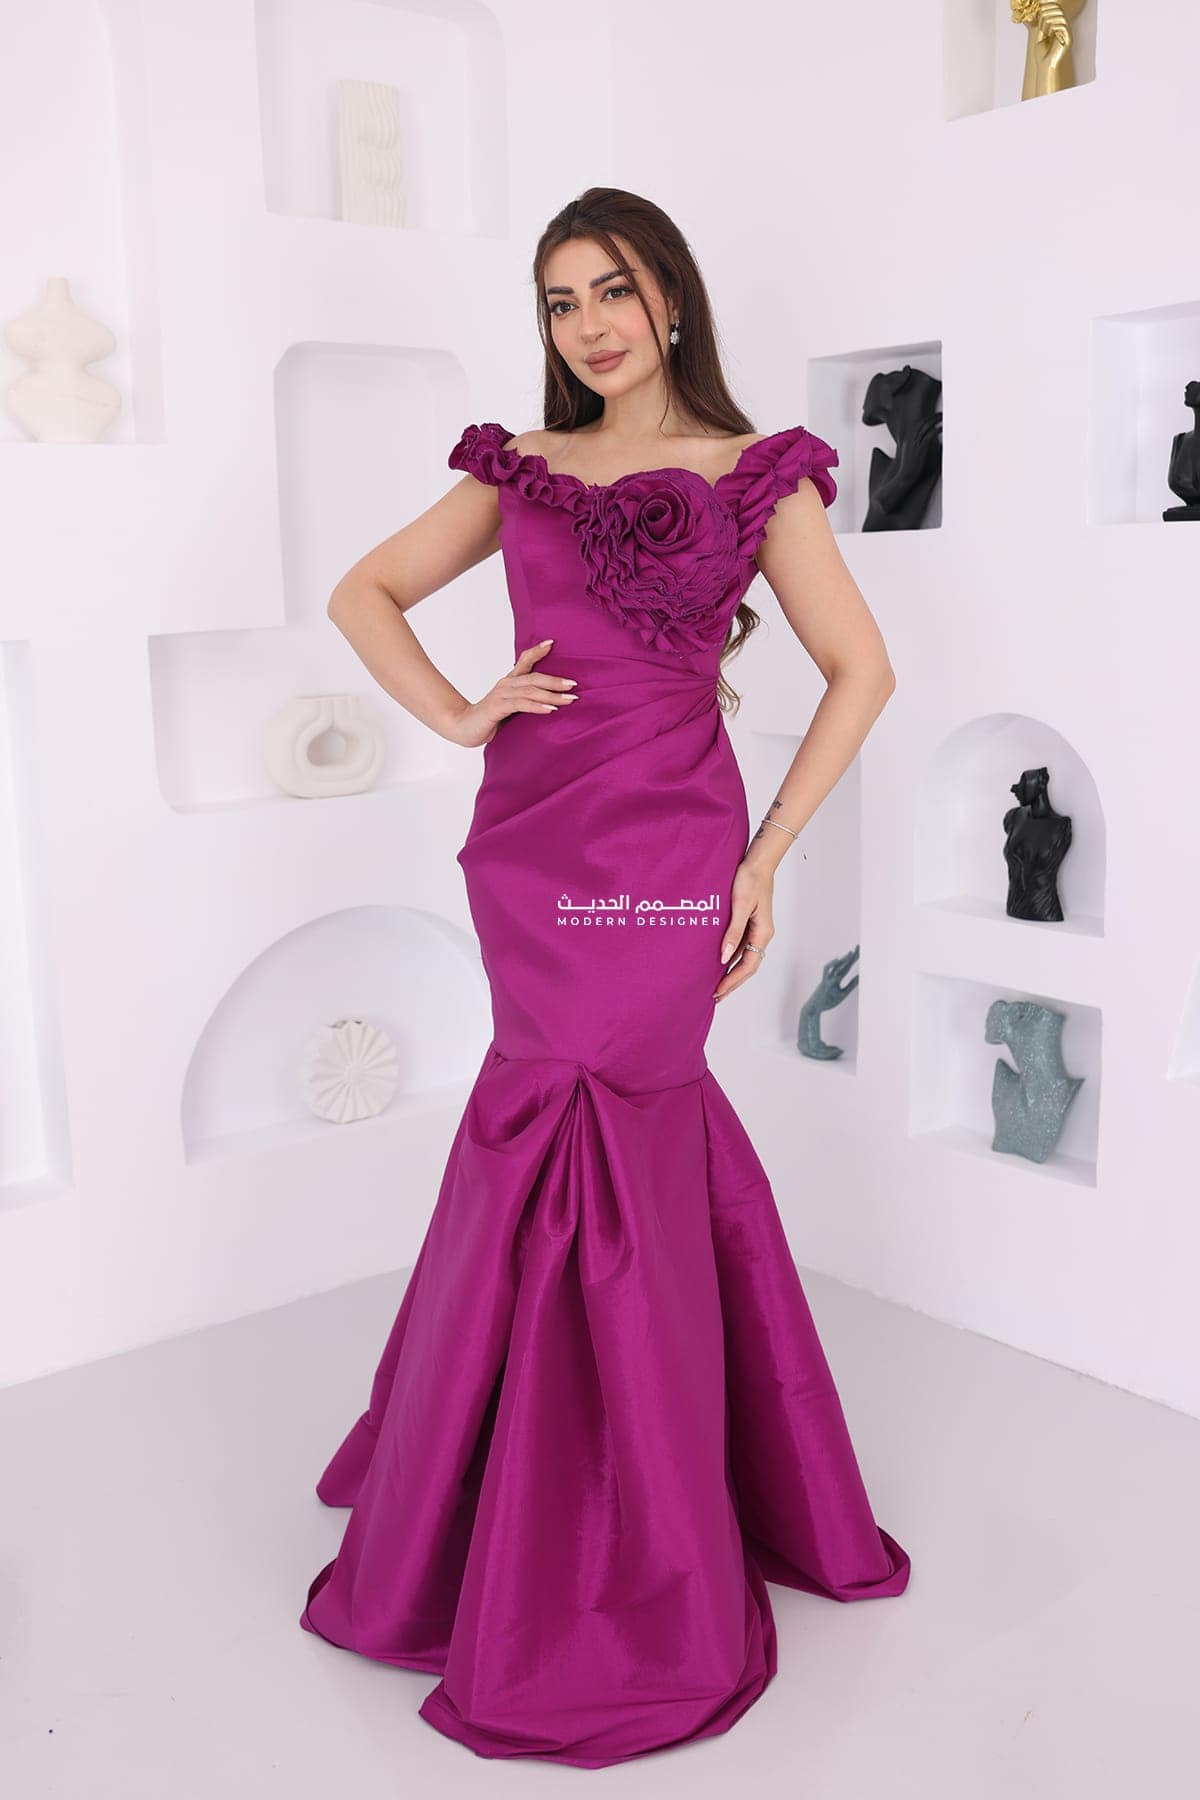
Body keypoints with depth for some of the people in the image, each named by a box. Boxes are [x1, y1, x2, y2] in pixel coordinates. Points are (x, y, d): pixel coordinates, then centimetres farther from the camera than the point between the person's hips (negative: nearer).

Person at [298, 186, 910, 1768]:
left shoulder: (755, 476, 4)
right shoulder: (518, 470, 13)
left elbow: (861, 668, 3)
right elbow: (364, 592, 18)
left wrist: (768, 855, -3)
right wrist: (457, 716, 2)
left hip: (667, 851, -3)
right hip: (529, 845, 3)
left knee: (597, 1153, 0)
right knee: (640, 1138, 9)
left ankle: (598, 1578, 20)